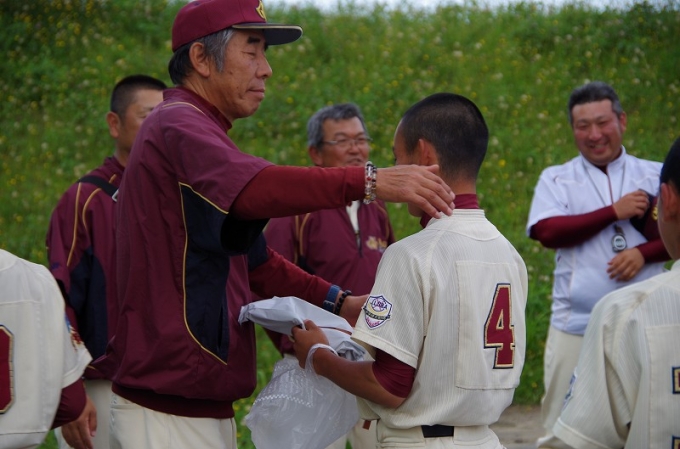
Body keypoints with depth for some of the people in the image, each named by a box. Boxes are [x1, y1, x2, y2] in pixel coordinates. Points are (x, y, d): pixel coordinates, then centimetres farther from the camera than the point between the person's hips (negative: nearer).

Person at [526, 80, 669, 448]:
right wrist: (614, 213, -11)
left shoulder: (655, 175, 11)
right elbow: (546, 231, -9)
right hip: (576, 326, -1)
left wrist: (643, 253, -14)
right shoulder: (556, 179, 7)